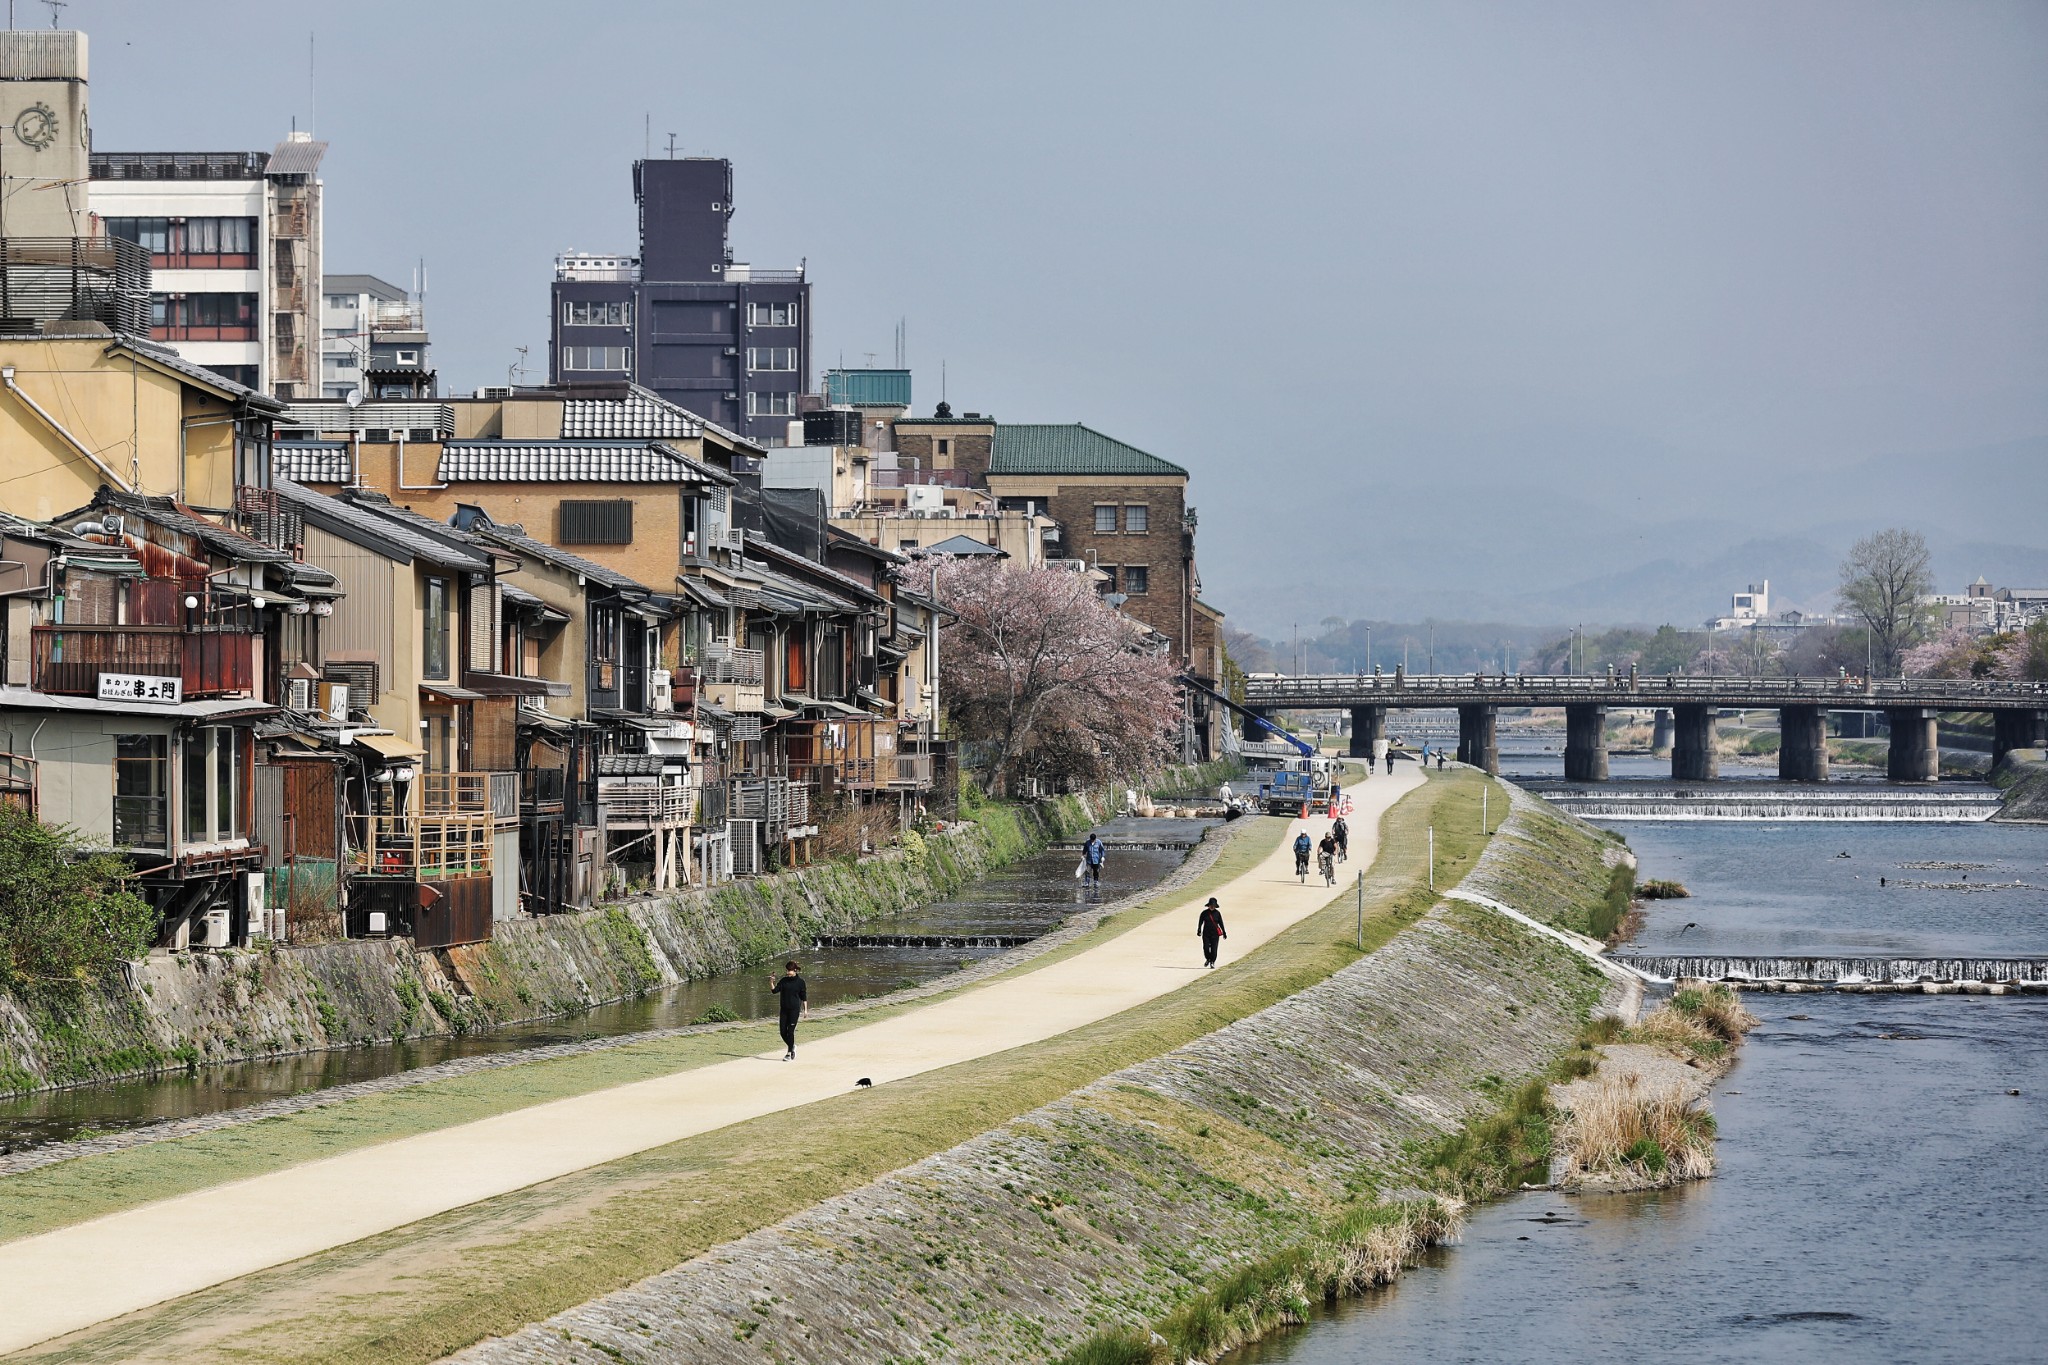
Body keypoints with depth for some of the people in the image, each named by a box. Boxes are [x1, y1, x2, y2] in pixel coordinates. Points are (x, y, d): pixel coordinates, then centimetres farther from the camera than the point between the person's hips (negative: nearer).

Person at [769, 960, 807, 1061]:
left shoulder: (800, 982, -2)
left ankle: (789, 1053, 0)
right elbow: (775, 990, 1)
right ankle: (792, 1046, 28)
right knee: (783, 1031, 3)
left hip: (794, 1009, -5)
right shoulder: (784, 981, 7)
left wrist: (805, 1009, -2)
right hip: (784, 1009, 5)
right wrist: (771, 982, -15)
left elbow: (804, 997, 1)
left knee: (790, 1031, -8)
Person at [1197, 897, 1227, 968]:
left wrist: (1224, 933, 9)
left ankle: (1212, 962, 13)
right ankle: (1208, 959, 19)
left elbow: (1221, 923, 8)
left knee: (1214, 948, -3)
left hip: (1215, 933, 0)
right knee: (1206, 947, -7)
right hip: (1206, 933, 0)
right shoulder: (1204, 913, 0)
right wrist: (1199, 930, -16)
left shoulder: (1217, 913, 2)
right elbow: (1200, 922, -2)